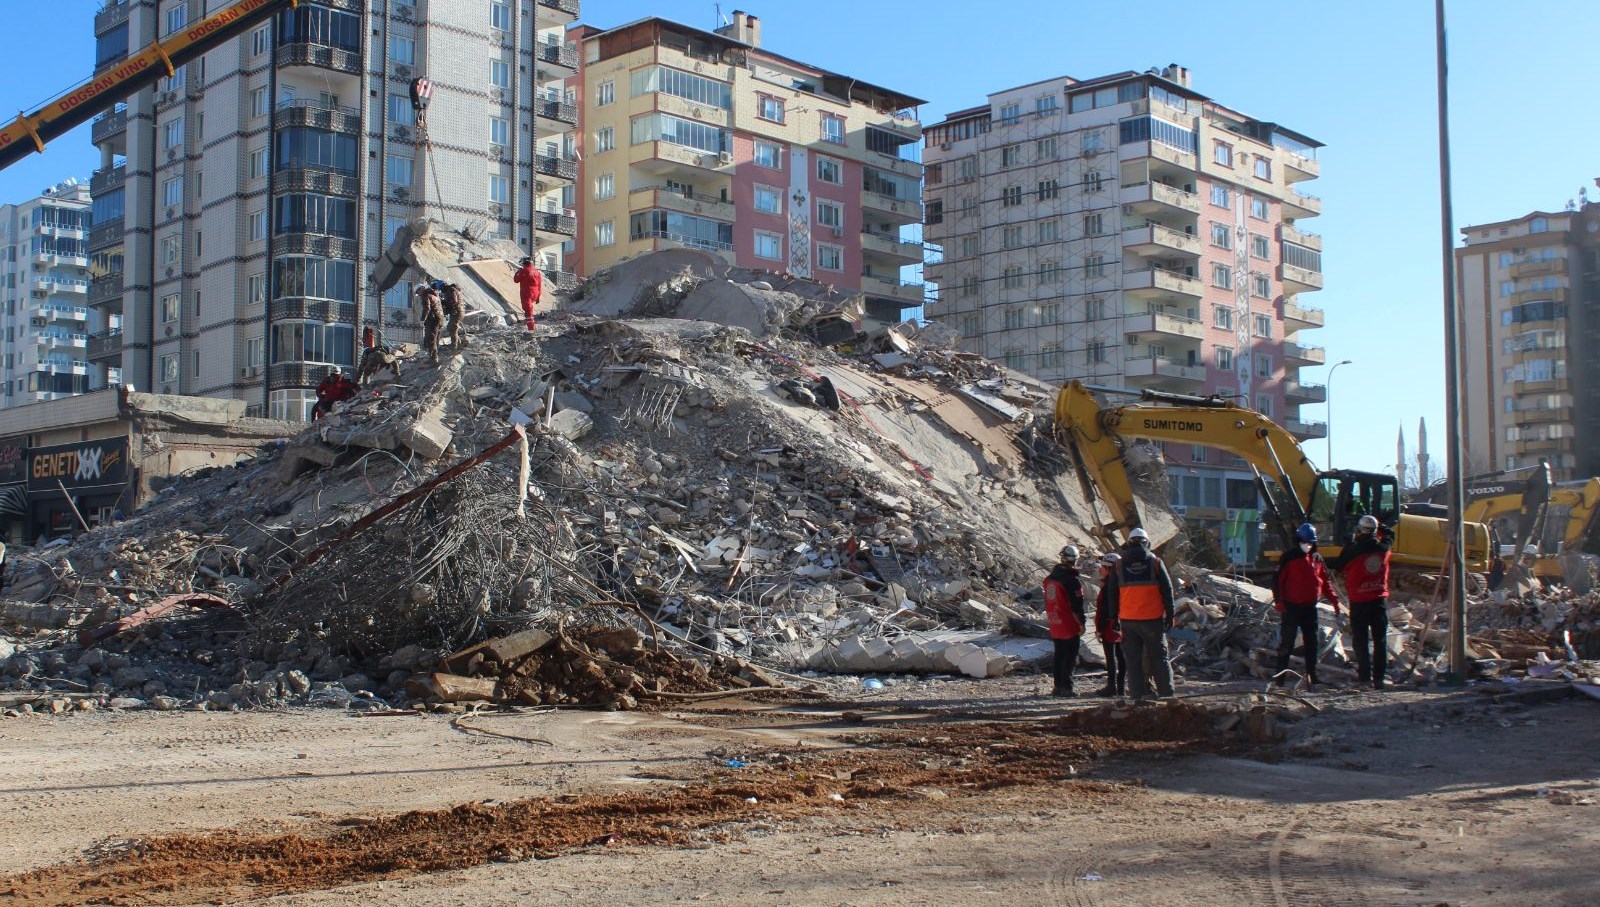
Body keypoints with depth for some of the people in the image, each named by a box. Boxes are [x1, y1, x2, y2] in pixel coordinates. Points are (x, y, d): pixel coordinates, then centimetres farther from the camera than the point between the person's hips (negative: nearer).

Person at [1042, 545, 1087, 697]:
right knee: (1070, 656, -1)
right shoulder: (1072, 580, -16)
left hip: (1055, 625, 7)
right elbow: (1077, 605, -15)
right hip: (1070, 626, -7)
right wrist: (1081, 623, -6)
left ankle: (1058, 686, 16)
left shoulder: (1049, 579, 8)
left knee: (1059, 655, 15)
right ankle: (1066, 687, -5)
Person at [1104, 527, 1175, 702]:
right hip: (1153, 619, -1)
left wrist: (1114, 618, 13)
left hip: (1128, 620, 1)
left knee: (1133, 660, 5)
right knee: (1159, 658, 7)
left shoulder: (1118, 566, 4)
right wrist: (1170, 615, 7)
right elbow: (1167, 591, 1)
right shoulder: (1156, 563, 0)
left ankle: (1139, 695, 2)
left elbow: (1111, 594, 7)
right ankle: (1166, 694, 7)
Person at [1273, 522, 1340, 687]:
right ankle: (1281, 674, 3)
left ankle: (1311, 674, 11)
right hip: (1291, 606, -5)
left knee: (1312, 642, 5)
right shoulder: (1289, 557, -5)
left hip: (1310, 606, 5)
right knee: (1287, 642, -2)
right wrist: (1279, 601, -15)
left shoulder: (1317, 559, 11)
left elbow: (1325, 581, 17)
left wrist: (1334, 599, 9)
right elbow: (1277, 580, -7)